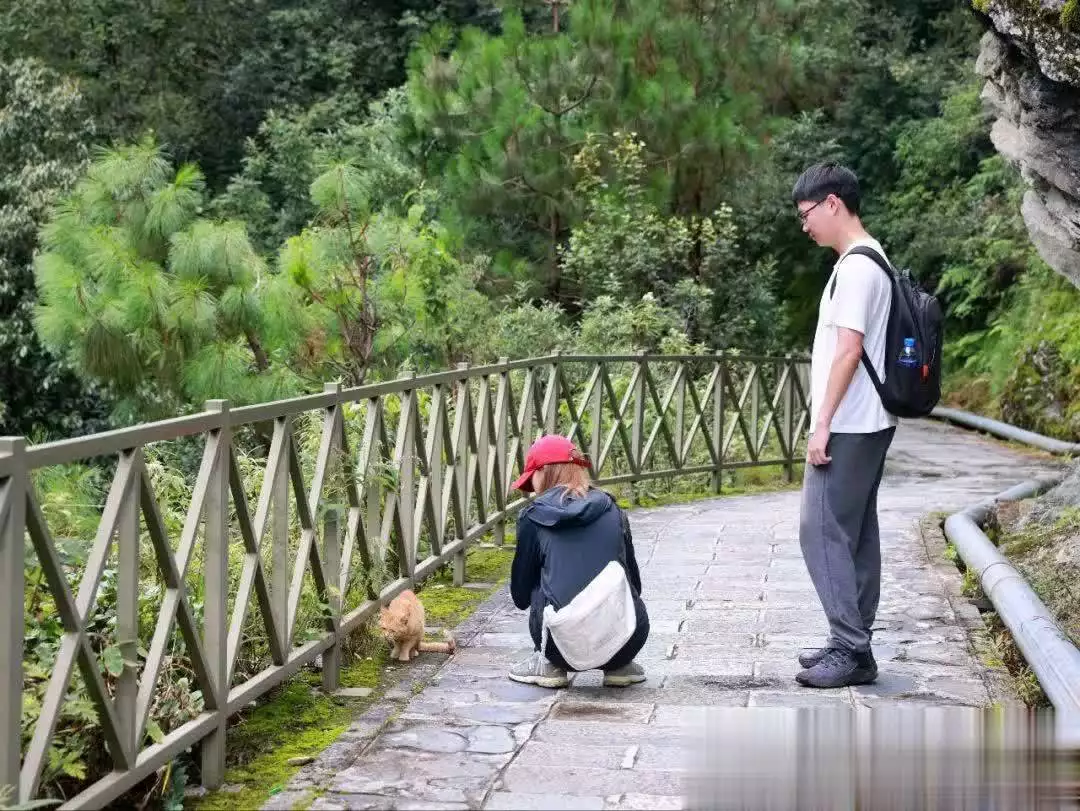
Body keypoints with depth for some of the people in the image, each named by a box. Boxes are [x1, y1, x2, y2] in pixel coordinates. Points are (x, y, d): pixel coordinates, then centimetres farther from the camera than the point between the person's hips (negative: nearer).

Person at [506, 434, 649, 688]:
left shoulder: (534, 515, 6)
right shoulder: (611, 510, 13)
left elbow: (521, 595, 14)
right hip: (626, 643, 2)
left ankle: (548, 664, 21)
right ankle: (619, 666, 21)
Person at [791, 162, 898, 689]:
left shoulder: (855, 266, -16)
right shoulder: (868, 261, 16)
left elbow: (848, 350, -21)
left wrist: (822, 423, -19)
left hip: (848, 426, -10)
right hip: (865, 424, 10)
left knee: (823, 531, -8)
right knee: (855, 533, 11)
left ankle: (851, 650, -6)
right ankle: (853, 644, 17)